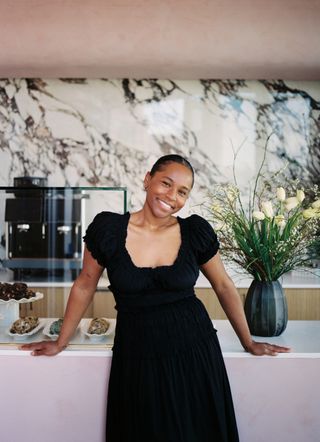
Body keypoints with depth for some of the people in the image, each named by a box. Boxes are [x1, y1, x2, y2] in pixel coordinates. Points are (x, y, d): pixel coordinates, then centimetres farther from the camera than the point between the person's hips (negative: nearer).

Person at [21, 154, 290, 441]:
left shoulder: (196, 231, -6)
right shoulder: (108, 228, -9)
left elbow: (224, 286, 6)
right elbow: (85, 286, 3)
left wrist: (249, 343, 11)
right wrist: (61, 342, 10)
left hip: (194, 351, 1)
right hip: (136, 354, -1)